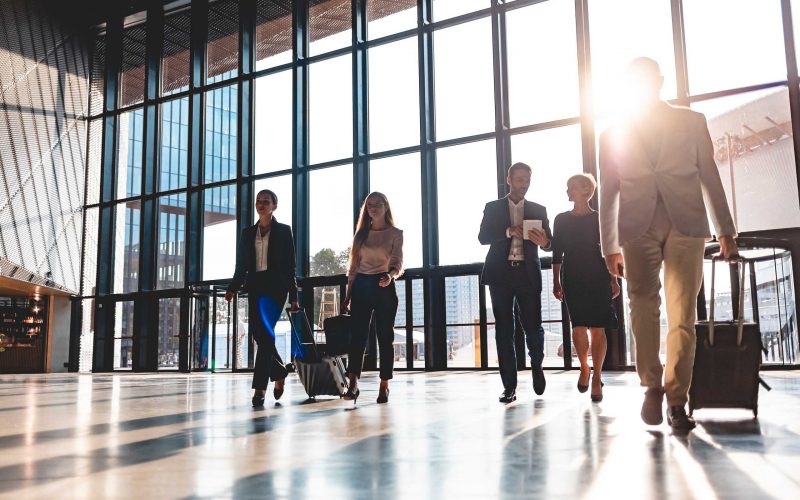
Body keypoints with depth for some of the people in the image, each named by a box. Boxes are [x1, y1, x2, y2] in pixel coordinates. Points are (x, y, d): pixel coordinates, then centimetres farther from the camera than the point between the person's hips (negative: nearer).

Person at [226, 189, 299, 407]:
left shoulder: (283, 231, 5)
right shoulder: (248, 233, 15)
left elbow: (290, 265, 2)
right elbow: (241, 265, 14)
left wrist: (293, 296, -3)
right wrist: (232, 288, 0)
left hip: (276, 286, -4)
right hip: (255, 285, 4)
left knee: (264, 333, -14)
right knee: (259, 334, 2)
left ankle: (260, 388, -12)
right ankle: (279, 373, 25)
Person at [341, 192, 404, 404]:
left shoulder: (396, 234, 5)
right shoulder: (361, 234, 14)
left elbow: (398, 263, -3)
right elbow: (353, 266, 15)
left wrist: (391, 275, -26)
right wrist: (348, 295, 9)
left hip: (384, 286, -2)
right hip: (361, 286, 3)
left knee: (385, 336, 0)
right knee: (357, 334, -8)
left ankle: (384, 386, 5)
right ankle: (353, 384, -12)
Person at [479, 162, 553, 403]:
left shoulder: (538, 210, 12)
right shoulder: (493, 208, 9)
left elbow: (550, 242, 6)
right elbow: (483, 236, -1)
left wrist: (543, 242, -18)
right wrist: (508, 232, -17)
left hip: (528, 274, 1)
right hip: (501, 275, 0)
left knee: (533, 326, -1)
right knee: (504, 330, 0)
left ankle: (536, 366, 30)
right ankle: (509, 386, 6)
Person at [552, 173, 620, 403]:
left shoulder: (600, 219, 5)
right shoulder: (561, 219, 9)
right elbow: (557, 253, 10)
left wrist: (613, 280, 0)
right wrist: (556, 282, 6)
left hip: (598, 279, -1)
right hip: (572, 279, 1)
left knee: (597, 329, -2)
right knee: (579, 327, -9)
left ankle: (596, 378, 8)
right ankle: (584, 368, 16)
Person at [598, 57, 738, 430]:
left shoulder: (692, 122, 18)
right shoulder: (614, 134, 16)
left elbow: (710, 177, 16)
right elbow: (608, 193, 14)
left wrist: (726, 231, 13)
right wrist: (610, 246, 10)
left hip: (685, 224, 0)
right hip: (637, 228, 0)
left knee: (682, 314, -5)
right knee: (644, 309, 1)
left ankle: (676, 399, 0)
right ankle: (651, 387, 15)